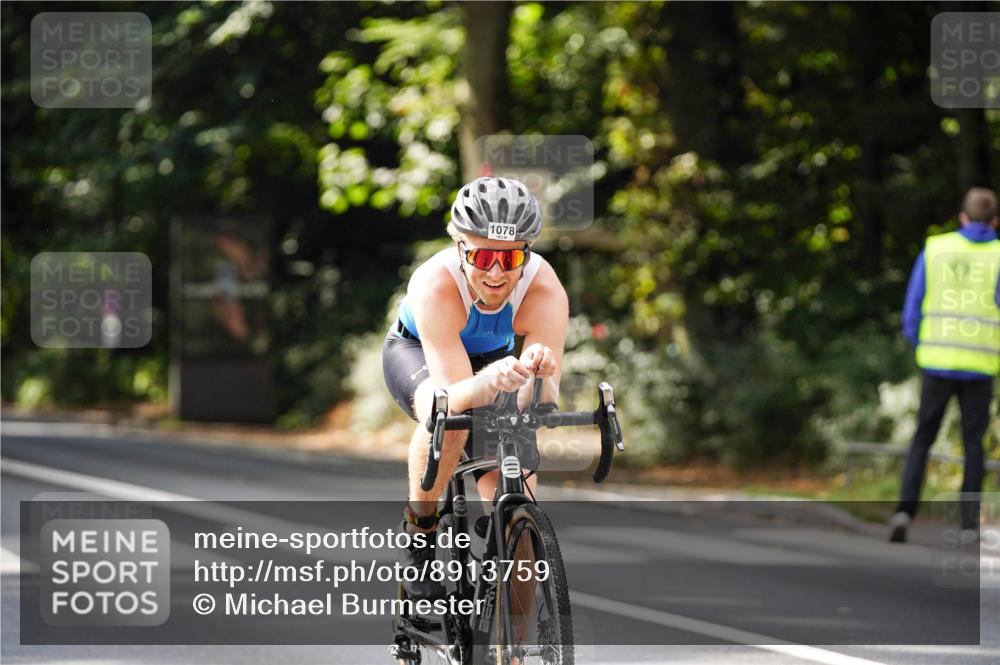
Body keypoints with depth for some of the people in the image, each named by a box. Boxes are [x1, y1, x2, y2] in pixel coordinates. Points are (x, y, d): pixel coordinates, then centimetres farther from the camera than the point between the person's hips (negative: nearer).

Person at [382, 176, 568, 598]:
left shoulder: (546, 293, -34)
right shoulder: (435, 285, -40)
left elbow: (542, 408, -37)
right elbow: (454, 398, -44)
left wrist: (540, 373, -59)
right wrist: (492, 380, -65)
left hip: (493, 356, 3)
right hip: (416, 352, -3)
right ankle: (419, 527, -13)